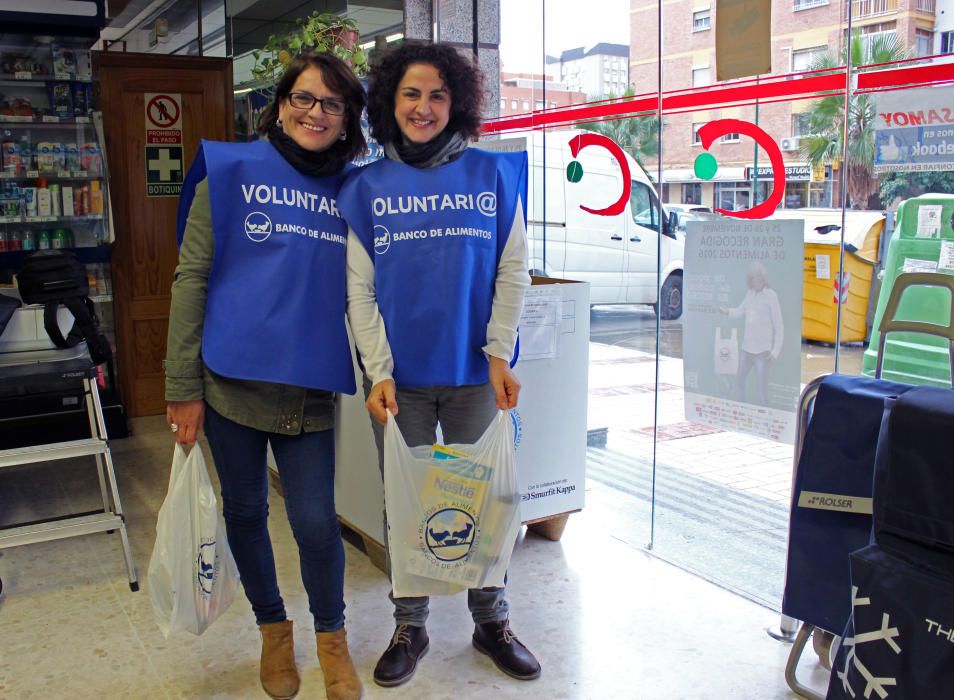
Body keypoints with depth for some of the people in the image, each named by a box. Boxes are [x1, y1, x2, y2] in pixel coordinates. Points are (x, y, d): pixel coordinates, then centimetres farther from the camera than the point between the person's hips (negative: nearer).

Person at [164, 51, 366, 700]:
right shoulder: (231, 171, -1)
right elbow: (192, 278, -4)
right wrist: (183, 387, -7)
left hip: (312, 390, 1)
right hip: (233, 380, -1)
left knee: (316, 522, 0)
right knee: (246, 512, 12)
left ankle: (332, 638, 27)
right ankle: (274, 630, 36)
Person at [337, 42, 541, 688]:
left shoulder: (493, 175, 3)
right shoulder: (366, 187, 3)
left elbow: (512, 273, 2)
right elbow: (360, 289, 1)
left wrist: (500, 354, -7)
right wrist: (379, 372, -8)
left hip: (475, 373, 0)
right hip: (402, 377, 0)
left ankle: (492, 621, 29)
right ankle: (410, 627, 27)